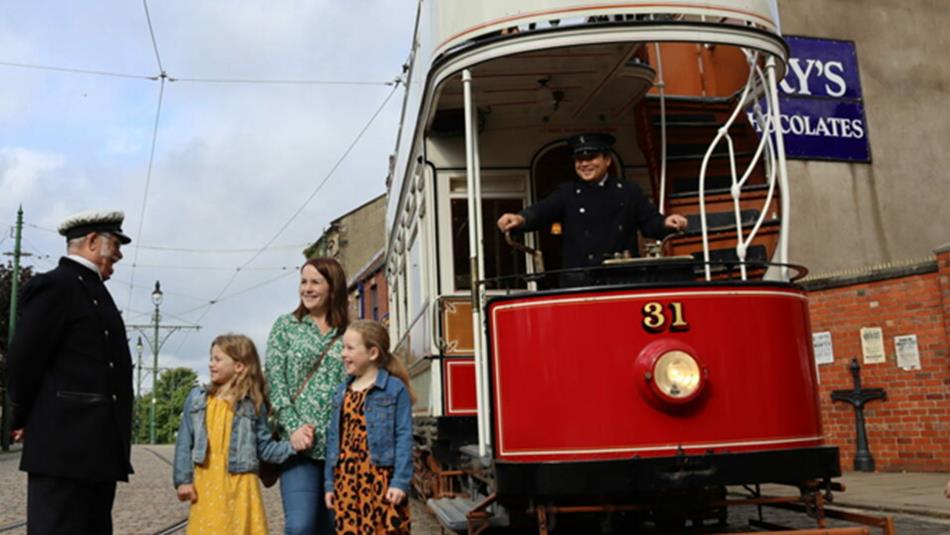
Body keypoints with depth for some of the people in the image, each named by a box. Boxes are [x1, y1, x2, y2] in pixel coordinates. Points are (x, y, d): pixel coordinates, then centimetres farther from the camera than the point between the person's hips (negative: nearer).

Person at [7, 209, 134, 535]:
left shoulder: (93, 291, 20)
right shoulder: (55, 285, -9)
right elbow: (22, 360, -13)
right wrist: (25, 420, -1)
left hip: (97, 448, 9)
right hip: (65, 445, -9)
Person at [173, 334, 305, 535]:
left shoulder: (252, 404, 0)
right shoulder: (197, 398, 5)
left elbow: (265, 446, 2)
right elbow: (184, 442, 6)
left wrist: (292, 447, -13)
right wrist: (183, 479, 1)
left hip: (240, 485, -2)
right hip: (206, 485, 2)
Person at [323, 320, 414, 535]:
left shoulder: (395, 388, -6)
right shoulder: (342, 392, 12)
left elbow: (403, 437, -8)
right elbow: (334, 439, 14)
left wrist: (400, 482, -13)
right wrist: (329, 483, 13)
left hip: (381, 480, -6)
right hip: (347, 482, 6)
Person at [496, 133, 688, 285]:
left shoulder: (629, 192, 14)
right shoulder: (567, 193, 11)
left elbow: (651, 222, 10)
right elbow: (541, 211, -4)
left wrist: (666, 223, -13)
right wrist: (520, 219, -26)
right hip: (578, 283, -1)